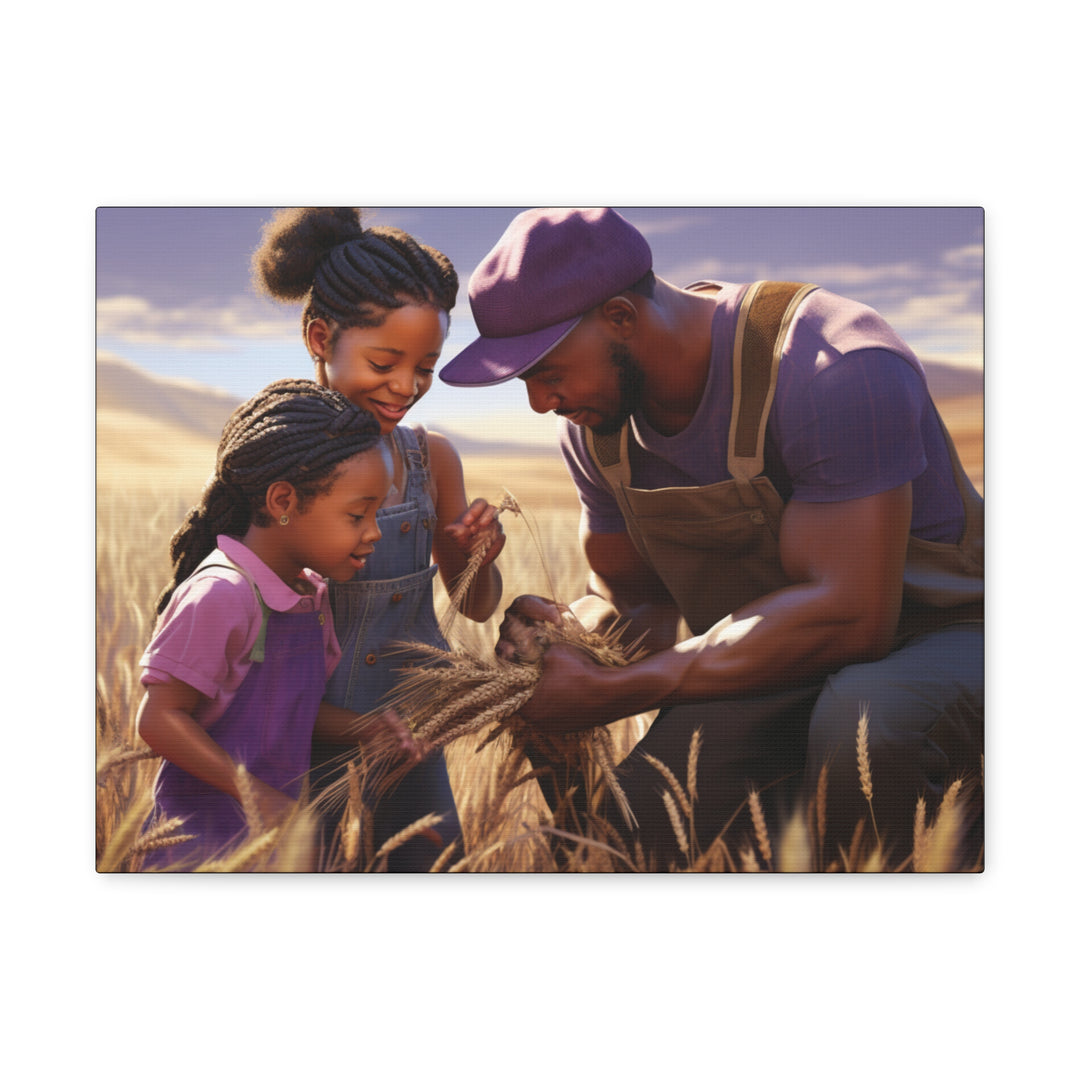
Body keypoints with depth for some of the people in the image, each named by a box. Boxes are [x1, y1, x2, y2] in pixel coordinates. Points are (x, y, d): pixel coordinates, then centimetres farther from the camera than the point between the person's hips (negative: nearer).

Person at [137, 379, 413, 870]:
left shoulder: (309, 594, 7)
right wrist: (259, 796, -19)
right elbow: (160, 718, -20)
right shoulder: (219, 595, -21)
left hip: (277, 822, 8)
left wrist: (363, 730, -5)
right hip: (208, 835, -8)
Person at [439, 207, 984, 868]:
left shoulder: (835, 368, -28)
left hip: (942, 635, -5)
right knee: (637, 829, -14)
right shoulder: (596, 423, -3)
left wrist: (611, 694, -33)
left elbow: (847, 614, -33)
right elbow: (629, 596, 7)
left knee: (862, 726, -38)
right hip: (773, 659, 6)